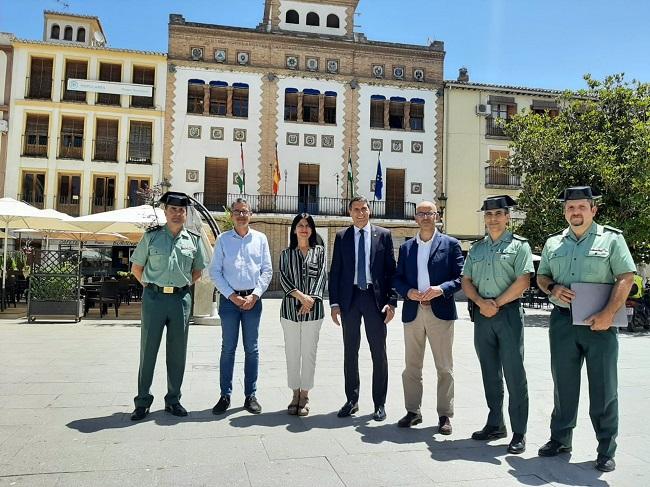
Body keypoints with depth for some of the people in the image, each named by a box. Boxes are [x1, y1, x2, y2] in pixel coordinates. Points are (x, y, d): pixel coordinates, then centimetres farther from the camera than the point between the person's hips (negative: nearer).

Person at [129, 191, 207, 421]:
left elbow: (197, 270, 19)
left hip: (181, 298, 2)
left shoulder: (193, 240, 8)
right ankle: (142, 401, 14)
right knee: (148, 350, 3)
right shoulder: (151, 236, 3)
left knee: (177, 352, 7)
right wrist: (150, 286, 4)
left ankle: (173, 400, 20)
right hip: (154, 298, -2)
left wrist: (185, 284, 7)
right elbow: (136, 267, 10)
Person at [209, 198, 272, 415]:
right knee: (228, 348, 4)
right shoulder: (223, 239, 3)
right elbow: (214, 271, 0)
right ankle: (225, 395, 12)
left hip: (253, 298, 1)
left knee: (252, 348, 6)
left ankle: (250, 395, 15)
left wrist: (255, 295, -7)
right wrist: (232, 296, -7)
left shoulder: (260, 239, 6)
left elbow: (267, 270, 5)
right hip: (229, 298, -1)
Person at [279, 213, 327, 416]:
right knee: (292, 353, 5)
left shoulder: (319, 251, 9)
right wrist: (300, 295, -14)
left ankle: (305, 395, 12)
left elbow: (321, 277, 1)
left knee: (309, 353, 2)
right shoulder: (286, 254, 10)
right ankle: (295, 394, 16)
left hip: (313, 308, -1)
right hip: (290, 308, 1)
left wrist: (311, 298, -13)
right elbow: (283, 278, 0)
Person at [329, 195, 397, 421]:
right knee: (350, 352, 9)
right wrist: (334, 303, -1)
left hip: (375, 298, -1)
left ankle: (380, 403, 15)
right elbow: (335, 271, 6)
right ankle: (352, 400, 22)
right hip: (349, 298, 2)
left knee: (379, 352, 4)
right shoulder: (342, 237, 7)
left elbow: (391, 270, 1)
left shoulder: (383, 235, 4)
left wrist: (391, 301, -6)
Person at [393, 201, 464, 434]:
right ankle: (413, 412, 21)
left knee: (444, 368, 3)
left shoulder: (450, 244, 4)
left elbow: (461, 277, -1)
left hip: (440, 311, -3)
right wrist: (407, 292, -8)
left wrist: (442, 289, -17)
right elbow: (397, 278, 12)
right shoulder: (406, 247, 13)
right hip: (412, 312, 3)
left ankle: (445, 415, 14)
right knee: (411, 367, 10)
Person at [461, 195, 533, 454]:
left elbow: (523, 281, -10)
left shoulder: (519, 245, 0)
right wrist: (481, 303, -7)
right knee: (490, 374, 13)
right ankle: (495, 425, 25)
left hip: (509, 313, -5)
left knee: (514, 374, -4)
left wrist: (497, 303, -13)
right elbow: (466, 281, 10)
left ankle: (519, 433, 5)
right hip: (482, 315, 5)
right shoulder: (476, 248, 15)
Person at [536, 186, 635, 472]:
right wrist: (552, 288, -6)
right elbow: (541, 276, 18)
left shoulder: (611, 239, 1)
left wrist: (608, 314, -17)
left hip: (599, 323, -3)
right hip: (562, 320, 4)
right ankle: (560, 439, 25)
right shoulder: (553, 243, 12)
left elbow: (625, 278, -7)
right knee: (563, 384, 12)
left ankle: (606, 451, 15)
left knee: (603, 388, 3)